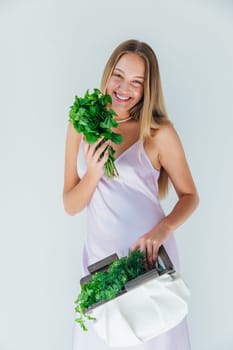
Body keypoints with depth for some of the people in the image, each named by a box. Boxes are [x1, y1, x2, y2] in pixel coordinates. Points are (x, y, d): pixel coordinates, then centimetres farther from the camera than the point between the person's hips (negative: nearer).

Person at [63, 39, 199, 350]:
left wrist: (163, 228, -21)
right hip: (100, 254, 3)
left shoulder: (160, 133, -12)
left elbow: (190, 196, -3)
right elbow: (70, 206, -2)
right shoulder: (81, 127, -3)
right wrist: (93, 173, -21)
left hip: (150, 253, -2)